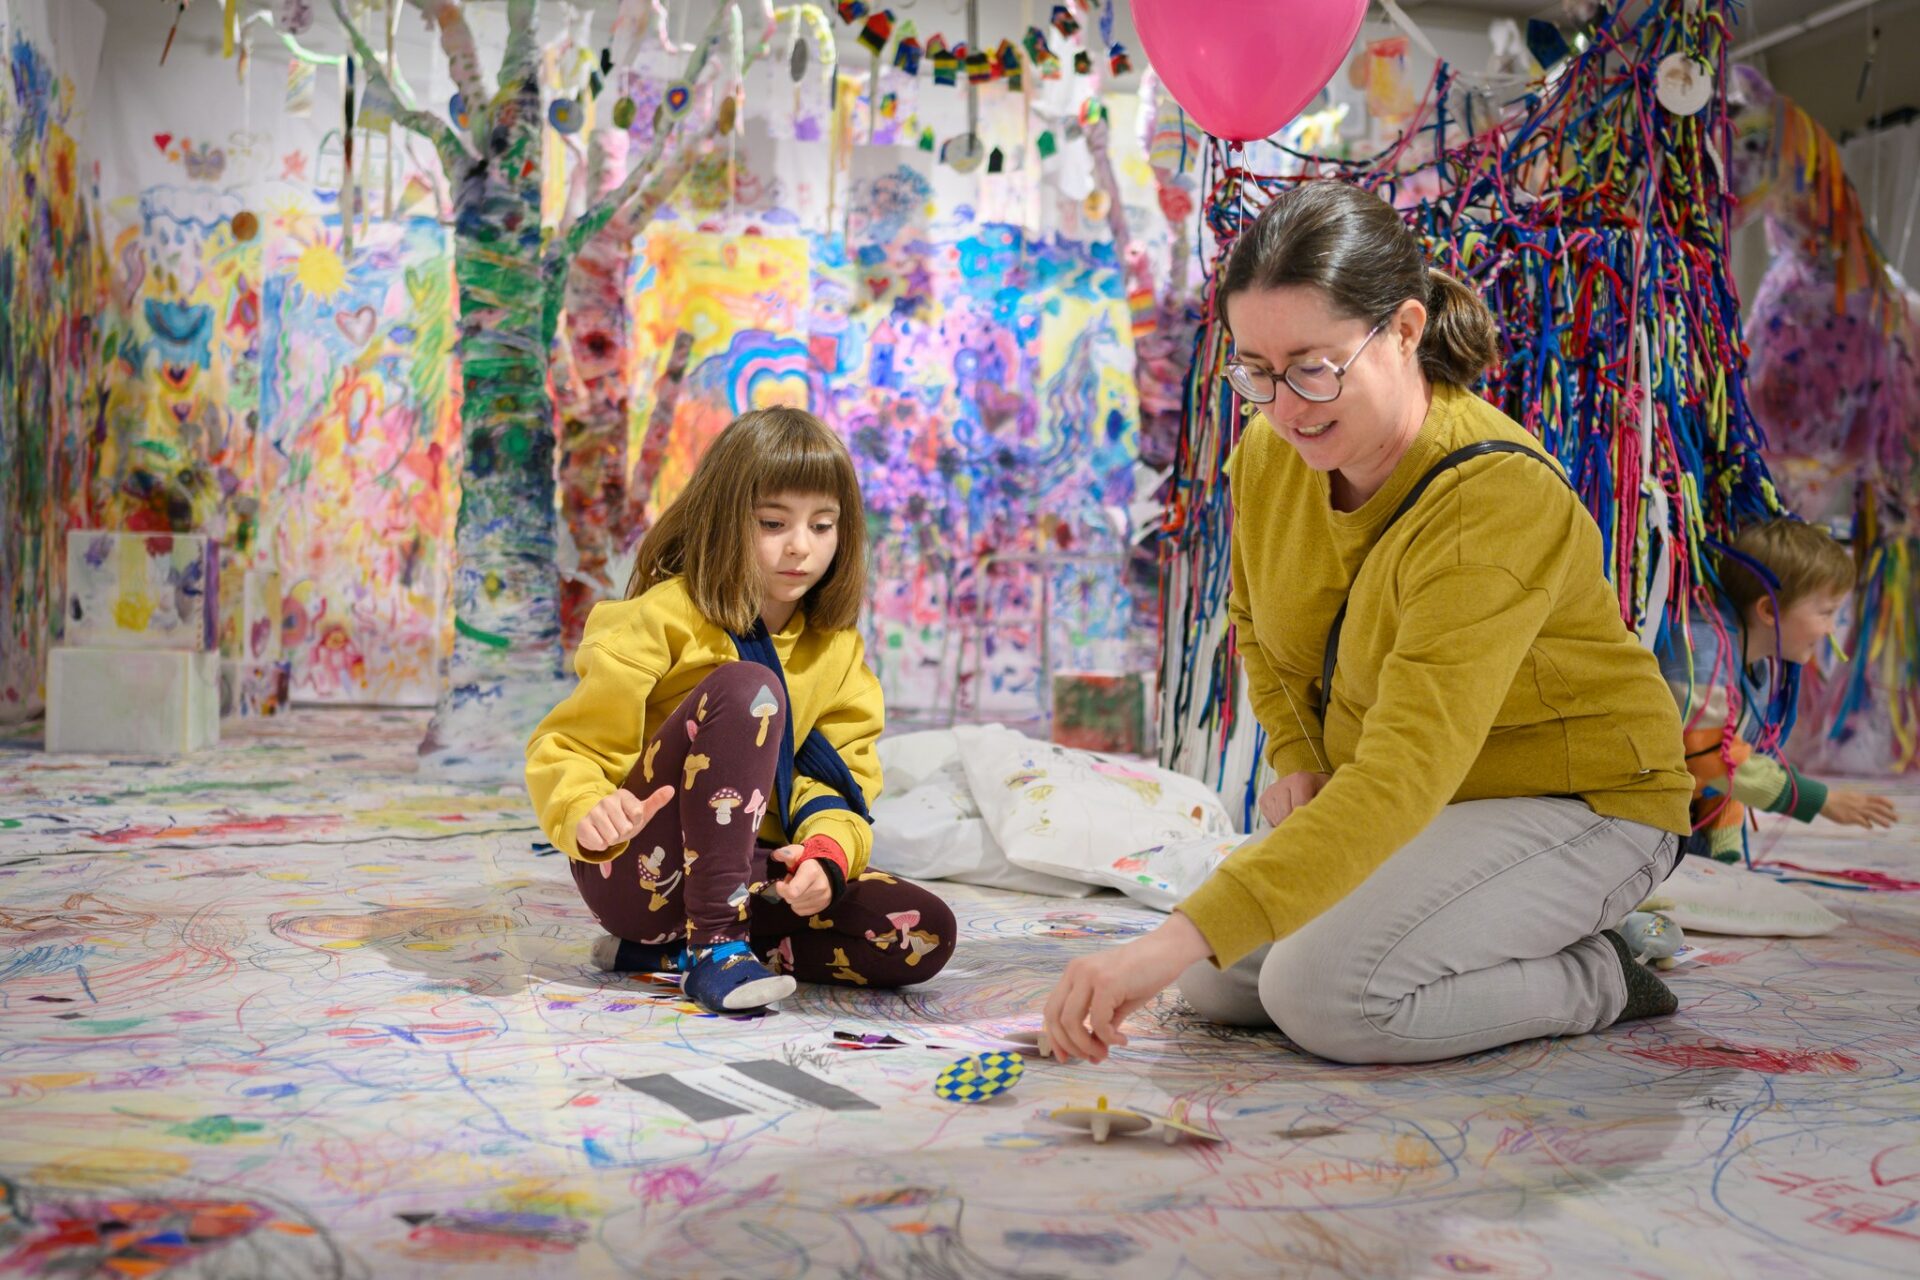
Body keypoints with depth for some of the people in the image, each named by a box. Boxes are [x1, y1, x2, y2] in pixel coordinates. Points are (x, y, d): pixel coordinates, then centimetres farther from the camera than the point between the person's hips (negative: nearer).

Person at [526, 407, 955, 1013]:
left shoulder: (837, 647, 7)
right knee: (745, 686, -28)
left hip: (749, 875, 5)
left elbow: (842, 775, 3)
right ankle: (714, 943, -28)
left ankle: (666, 953, -11)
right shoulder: (666, 618, -9)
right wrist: (589, 812, -33)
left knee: (925, 934, -17)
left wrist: (829, 853, -21)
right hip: (636, 870, -5)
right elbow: (565, 748, -10)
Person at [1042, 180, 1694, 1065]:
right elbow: (1259, 624, 16)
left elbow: (1404, 775, -43)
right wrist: (1296, 758, -3)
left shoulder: (1500, 499, -32)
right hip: (1386, 804, 8)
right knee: (1215, 982, -5)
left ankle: (1594, 978, 1)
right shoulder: (1268, 453, -9)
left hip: (1575, 804, -8)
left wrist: (1182, 936, -50)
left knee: (1324, 992, -26)